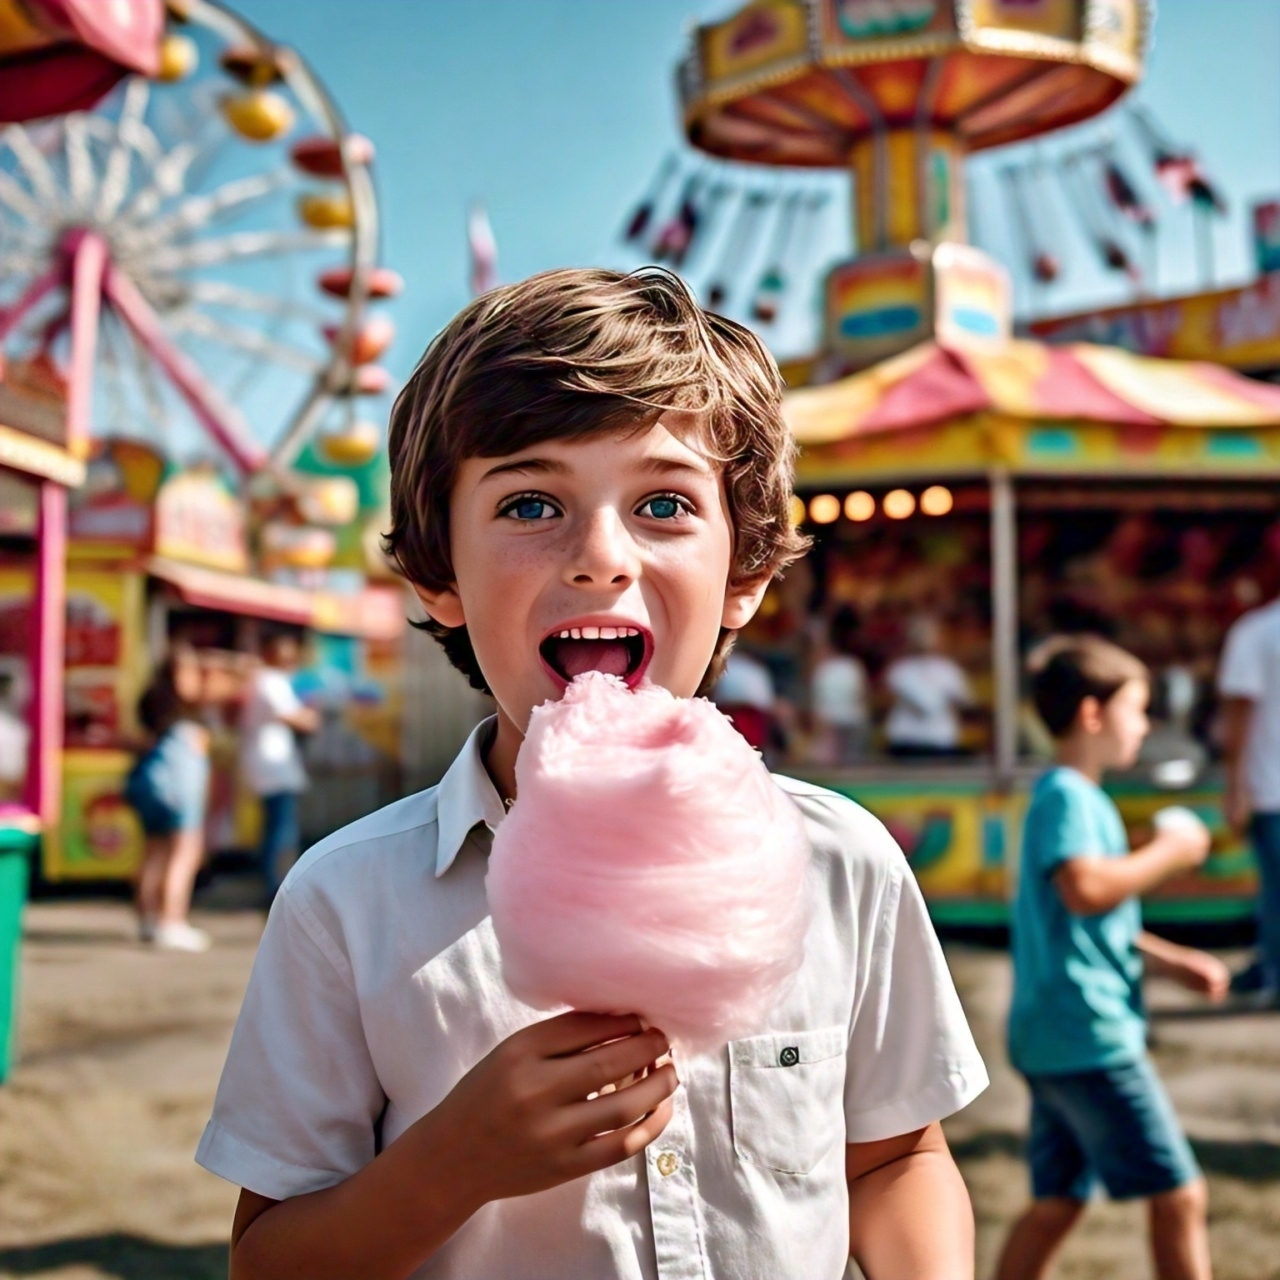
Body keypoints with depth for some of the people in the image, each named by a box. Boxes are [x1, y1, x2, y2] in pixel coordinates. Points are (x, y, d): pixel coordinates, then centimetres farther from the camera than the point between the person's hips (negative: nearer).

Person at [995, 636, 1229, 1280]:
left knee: (1058, 1201, 15)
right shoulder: (1066, 797, -13)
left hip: (1055, 1038, 10)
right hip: (1089, 1038, -10)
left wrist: (1171, 962, 16)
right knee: (1179, 1195, -2)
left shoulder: (1077, 798, 19)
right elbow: (1086, 889, -31)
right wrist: (1168, 851, -17)